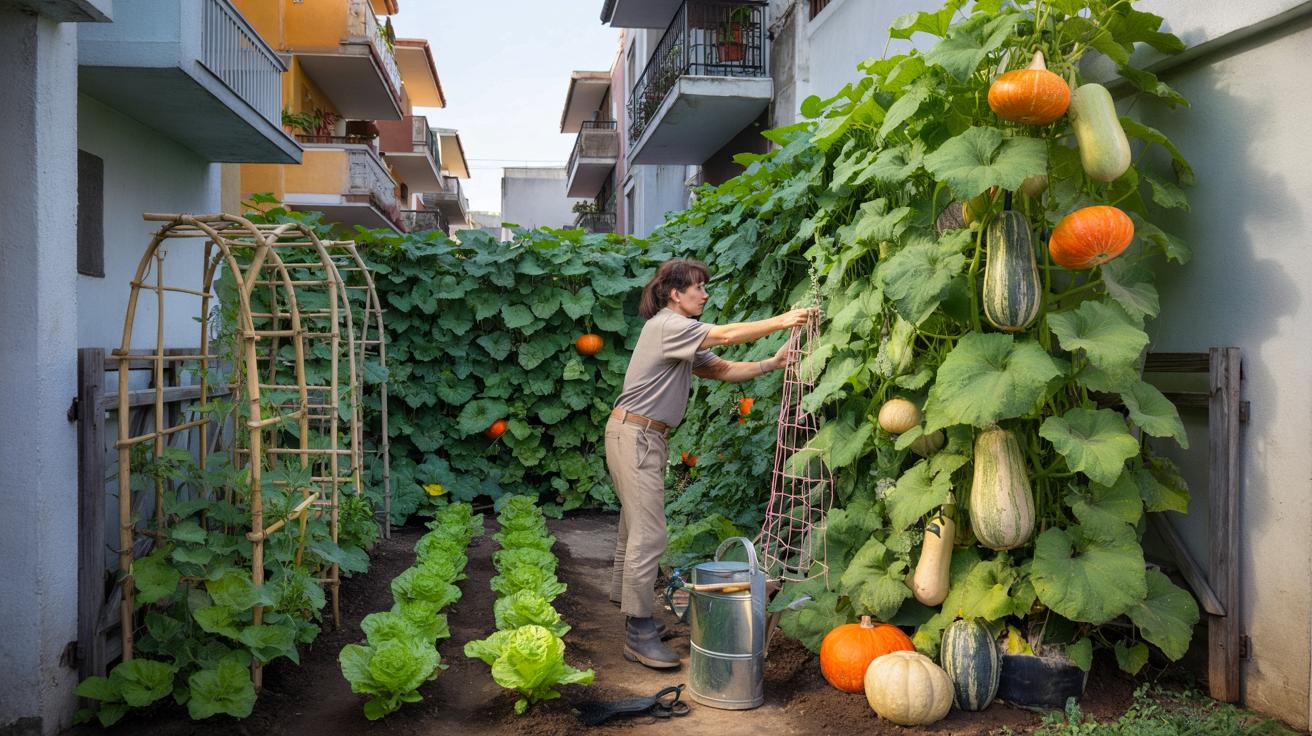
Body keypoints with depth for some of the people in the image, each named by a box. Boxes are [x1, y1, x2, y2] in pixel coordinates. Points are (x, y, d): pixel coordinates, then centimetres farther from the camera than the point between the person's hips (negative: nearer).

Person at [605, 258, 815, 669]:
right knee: (648, 535, -12)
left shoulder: (681, 335, 18)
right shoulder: (666, 325, -12)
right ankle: (639, 635, -8)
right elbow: (727, 335, -17)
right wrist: (781, 321, -11)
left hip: (645, 437, 10)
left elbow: (723, 369, 11)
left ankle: (631, 611, 25)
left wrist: (771, 364, 0)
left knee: (635, 528, 15)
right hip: (634, 435, -10)